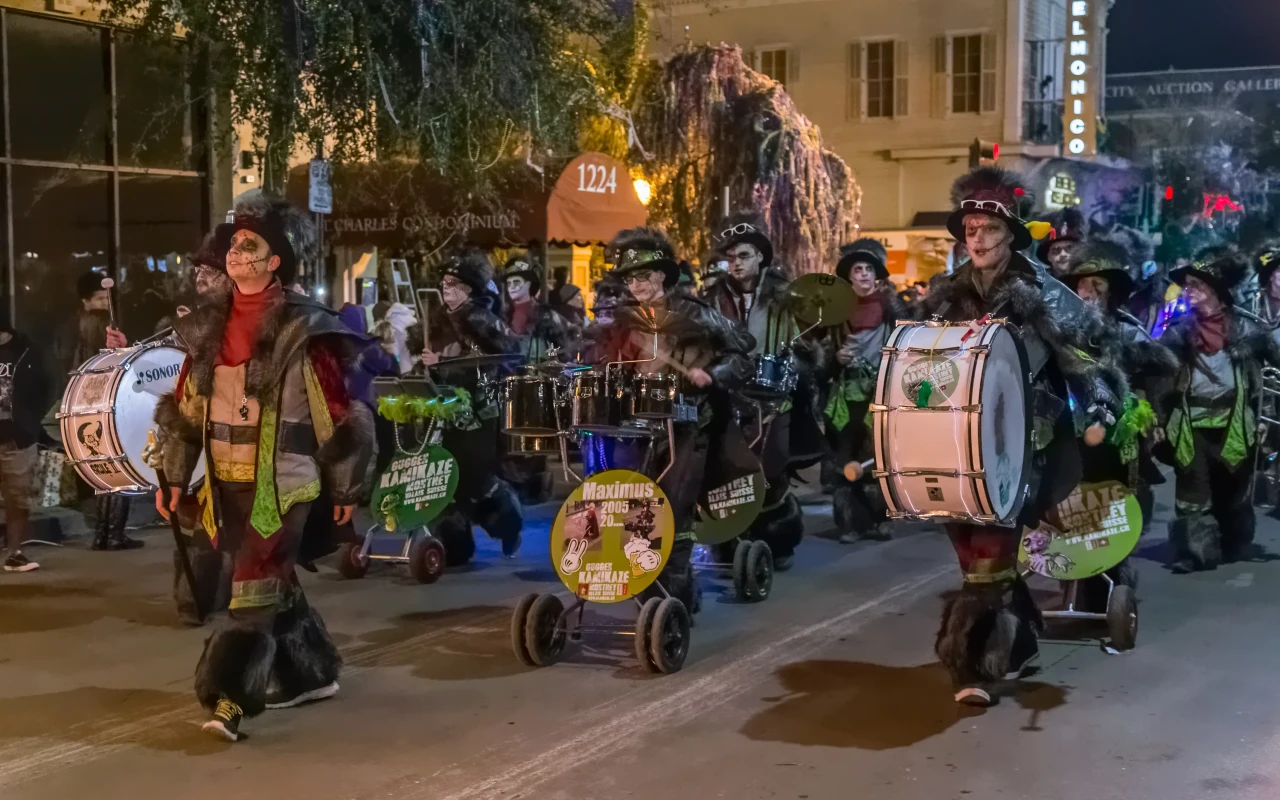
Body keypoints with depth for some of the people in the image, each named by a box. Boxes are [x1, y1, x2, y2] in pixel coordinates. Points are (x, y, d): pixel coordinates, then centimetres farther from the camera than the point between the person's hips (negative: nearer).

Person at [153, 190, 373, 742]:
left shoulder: (303, 331, -9)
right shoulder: (207, 328, 9)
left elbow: (336, 414, -6)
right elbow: (185, 407, 13)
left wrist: (345, 488, -3)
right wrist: (174, 476, 9)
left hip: (284, 480, -6)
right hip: (228, 480, 7)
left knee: (255, 590, -11)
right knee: (273, 583, 16)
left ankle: (230, 699, -11)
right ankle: (311, 673, 31)